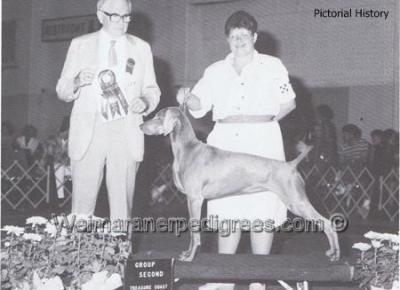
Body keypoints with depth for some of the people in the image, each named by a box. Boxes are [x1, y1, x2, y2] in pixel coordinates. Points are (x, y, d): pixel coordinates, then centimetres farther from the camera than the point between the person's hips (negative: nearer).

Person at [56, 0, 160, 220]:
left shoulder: (141, 48, 12)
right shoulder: (80, 45, 9)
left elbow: (152, 90, 15)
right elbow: (62, 90, 9)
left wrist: (146, 101, -9)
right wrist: (76, 82, -14)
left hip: (126, 136, 1)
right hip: (88, 134, -1)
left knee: (122, 204, -2)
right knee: (82, 204, -4)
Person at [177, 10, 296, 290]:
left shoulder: (273, 66, 8)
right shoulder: (216, 71, 13)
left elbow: (288, 102, 13)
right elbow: (201, 104, 5)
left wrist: (267, 121, 1)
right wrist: (187, 98, -16)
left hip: (263, 144, -2)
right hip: (225, 146, 2)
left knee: (262, 210, -5)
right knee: (226, 210, 1)